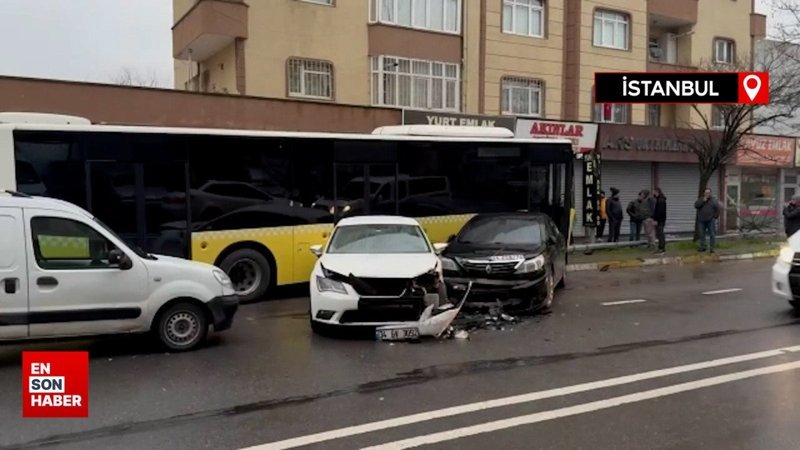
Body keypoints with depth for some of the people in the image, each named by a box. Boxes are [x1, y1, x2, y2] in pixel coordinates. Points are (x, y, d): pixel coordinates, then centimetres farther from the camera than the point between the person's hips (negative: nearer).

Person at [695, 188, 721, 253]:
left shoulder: (713, 200, 4)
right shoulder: (700, 199, 9)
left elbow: (717, 209, 2)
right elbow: (696, 206, -7)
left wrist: (715, 216, -5)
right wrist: (703, 200, -14)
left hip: (710, 220, -2)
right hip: (702, 220, 2)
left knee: (711, 234, -3)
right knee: (702, 234, 6)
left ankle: (712, 248, 0)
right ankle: (702, 247, 13)